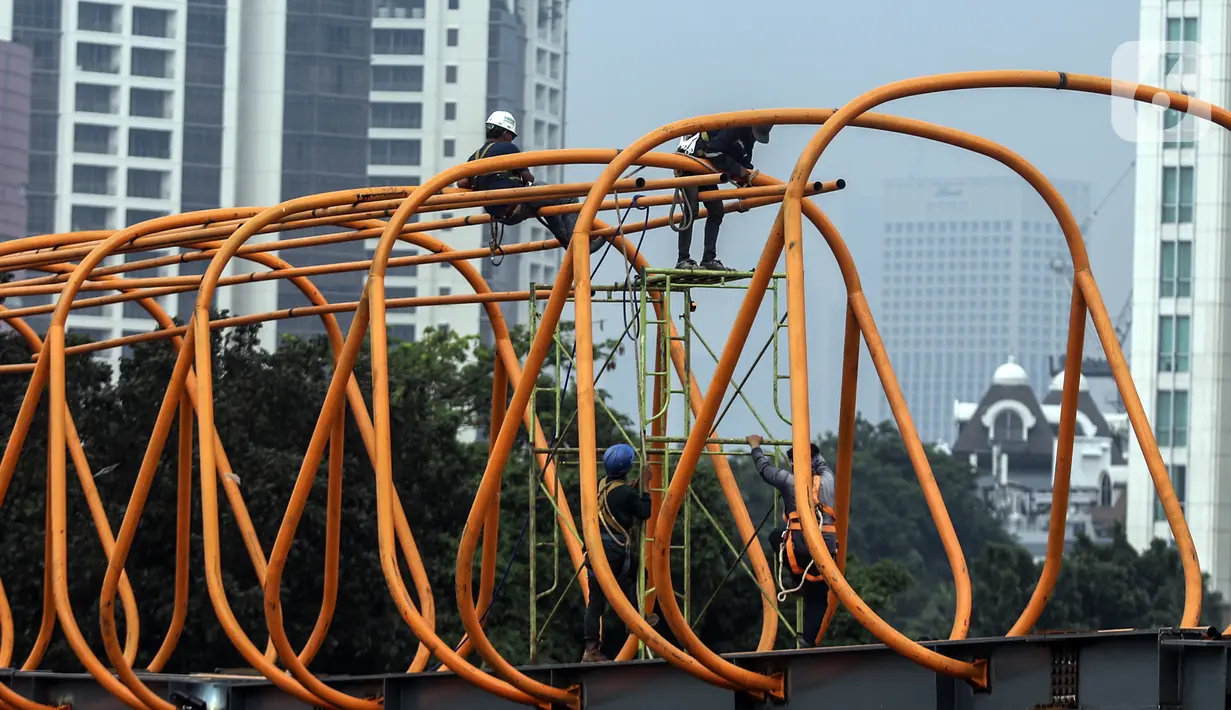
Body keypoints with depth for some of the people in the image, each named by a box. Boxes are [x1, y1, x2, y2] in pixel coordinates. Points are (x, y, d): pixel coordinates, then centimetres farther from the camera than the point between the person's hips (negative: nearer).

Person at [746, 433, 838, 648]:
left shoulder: (789, 480, 3)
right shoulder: (827, 480, 12)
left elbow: (765, 468, 19)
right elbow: (822, 465, 36)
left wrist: (756, 447, 37)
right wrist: (811, 450, 55)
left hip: (799, 547, -2)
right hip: (826, 549, 2)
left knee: (776, 537, 30)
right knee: (818, 598, 10)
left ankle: (800, 582, 19)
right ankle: (808, 640, -4)